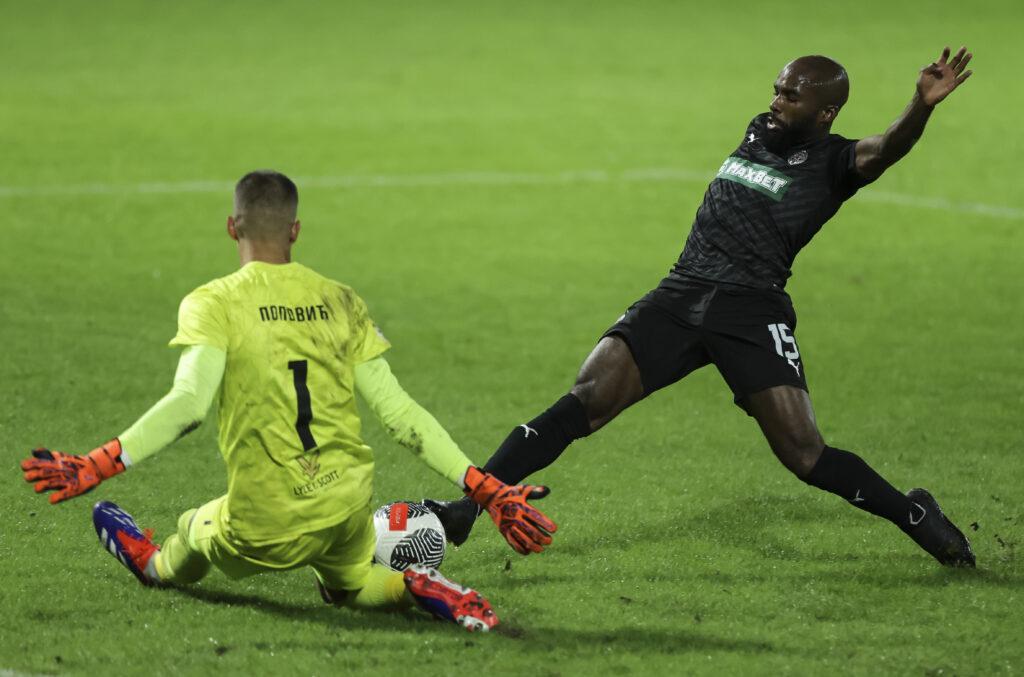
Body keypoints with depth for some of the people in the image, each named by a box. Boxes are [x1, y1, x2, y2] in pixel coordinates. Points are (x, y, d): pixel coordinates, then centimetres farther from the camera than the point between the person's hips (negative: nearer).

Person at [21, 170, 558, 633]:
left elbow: (189, 404, -23)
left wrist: (96, 465, -26)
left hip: (268, 531, -3)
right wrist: (484, 487, 5)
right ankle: (414, 587, 3)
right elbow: (397, 412, 1)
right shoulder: (340, 302, 4)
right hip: (349, 506, 3)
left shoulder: (213, 304, -8)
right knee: (348, 587, 31)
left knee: (194, 533, 29)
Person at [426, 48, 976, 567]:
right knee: (585, 400, -10)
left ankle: (916, 517, 12)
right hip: (680, 295, 5)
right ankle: (468, 504, -12)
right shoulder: (758, 134, 20)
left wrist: (922, 107, -37)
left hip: (752, 310, -5)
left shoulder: (833, 162, 2)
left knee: (804, 455, -12)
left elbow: (884, 150, -20)